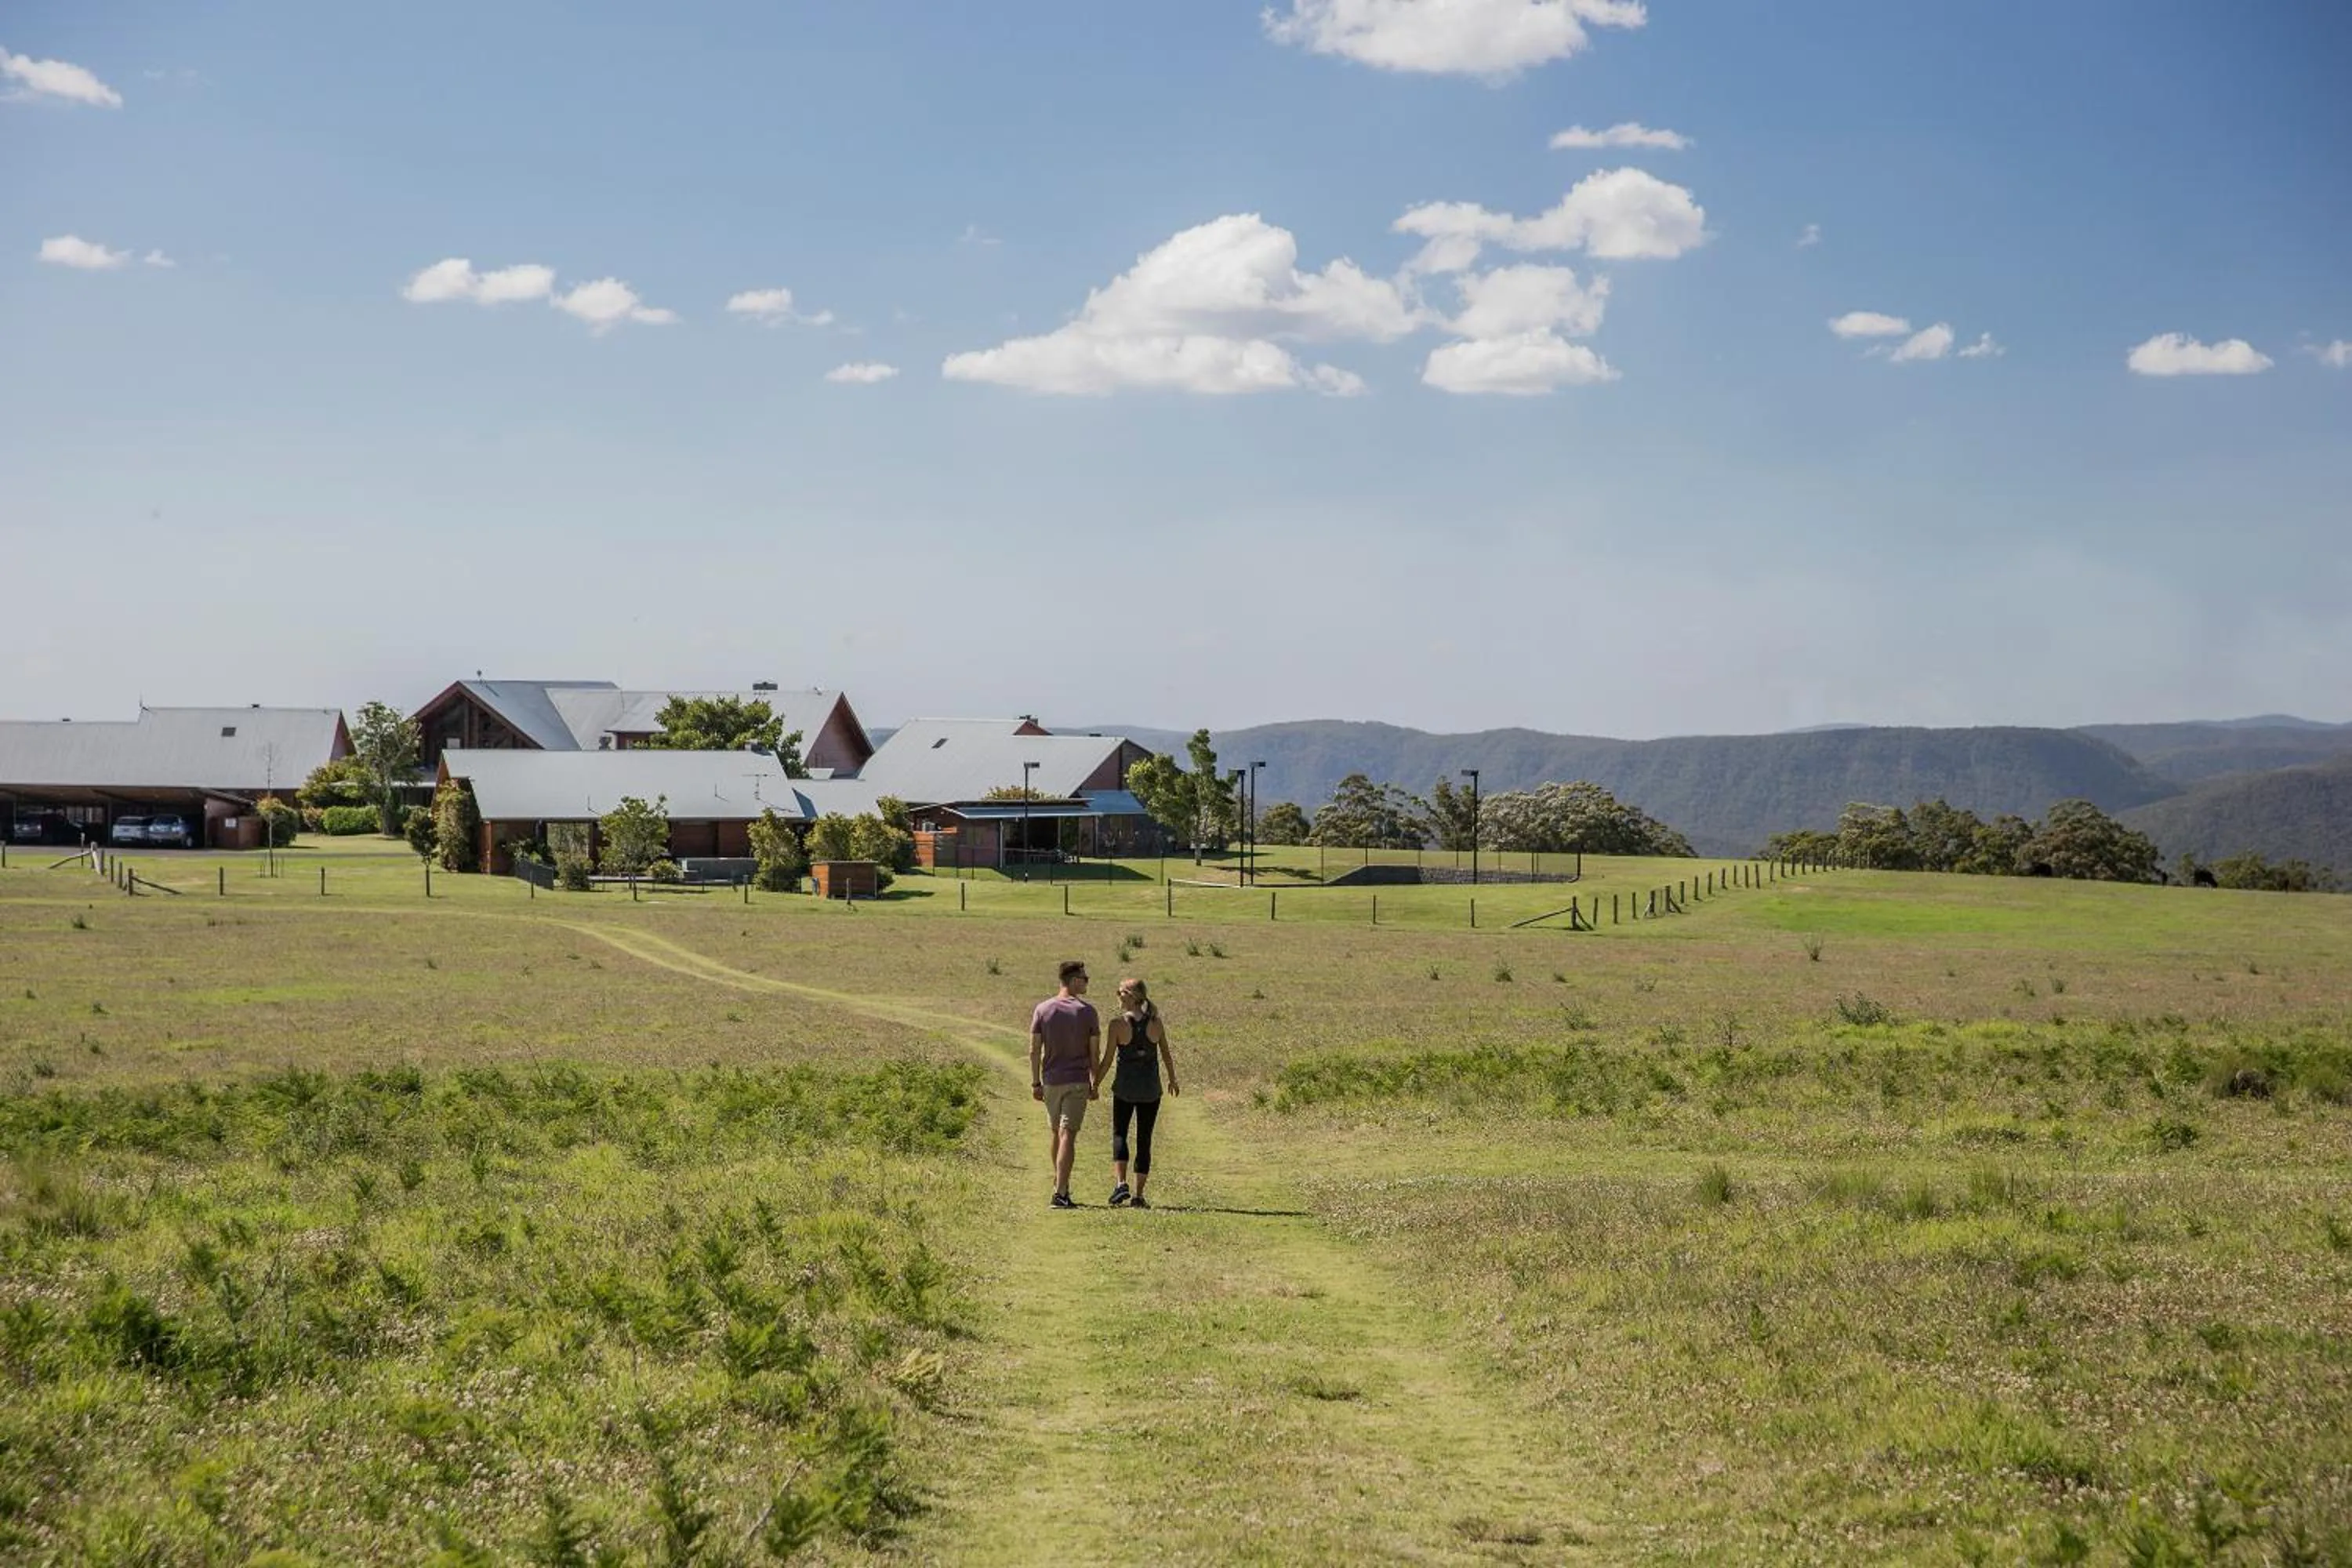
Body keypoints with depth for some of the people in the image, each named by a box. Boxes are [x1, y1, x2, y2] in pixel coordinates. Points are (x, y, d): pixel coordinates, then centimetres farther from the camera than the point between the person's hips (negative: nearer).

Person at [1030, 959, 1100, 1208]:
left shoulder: (1043, 1009, -1)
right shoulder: (1087, 1011, -6)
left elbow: (1034, 1050, -3)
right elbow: (1095, 1052, -4)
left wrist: (1035, 1083, 3)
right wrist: (1095, 1084, 6)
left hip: (1051, 1080, 3)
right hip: (1078, 1082, -2)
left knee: (1055, 1131, 20)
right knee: (1068, 1135, -6)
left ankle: (1060, 1183, 34)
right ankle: (1060, 1193, -13)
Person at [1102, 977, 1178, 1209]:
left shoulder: (1117, 1024, -10)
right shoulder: (1156, 1023, -3)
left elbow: (1108, 1060, -8)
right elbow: (1167, 1056, 6)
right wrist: (1173, 1080, 22)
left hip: (1124, 1088, -2)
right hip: (1151, 1089, 2)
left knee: (1119, 1134, 15)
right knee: (1144, 1140, 10)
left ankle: (1121, 1183, -4)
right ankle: (1138, 1194, 9)